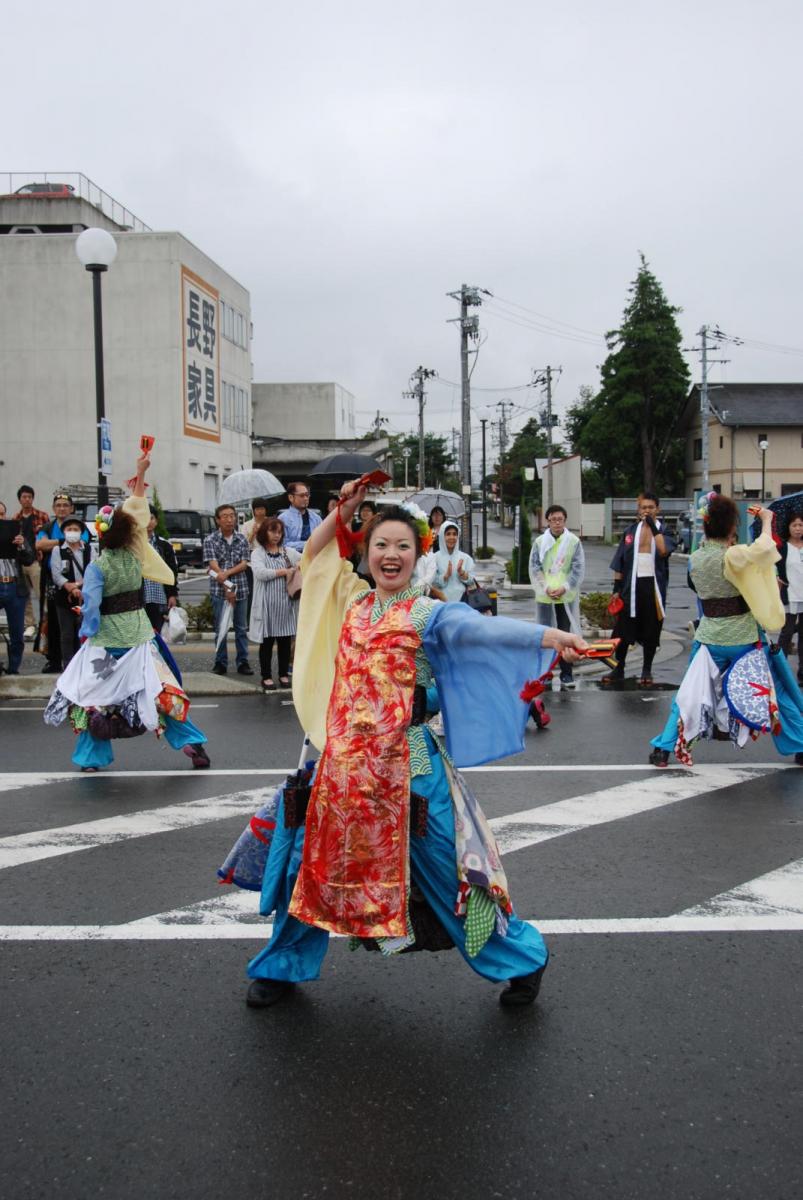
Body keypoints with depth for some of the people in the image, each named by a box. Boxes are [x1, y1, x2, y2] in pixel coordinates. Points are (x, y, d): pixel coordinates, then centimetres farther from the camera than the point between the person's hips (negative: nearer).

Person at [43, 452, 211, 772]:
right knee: (160, 689, 9)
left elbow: (91, 605, -18)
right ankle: (191, 742, 6)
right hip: (139, 634, 4)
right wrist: (140, 474, 14)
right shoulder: (135, 554, -4)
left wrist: (86, 632, -2)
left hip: (106, 640, -4)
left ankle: (92, 757, 14)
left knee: (95, 696, 9)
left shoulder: (96, 567, -15)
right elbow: (137, 510, 6)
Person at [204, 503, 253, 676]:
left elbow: (244, 564, 0)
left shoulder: (242, 540, 6)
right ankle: (220, 663, 9)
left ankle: (243, 662, 12)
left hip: (241, 589, 2)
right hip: (219, 590, -2)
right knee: (221, 628, 2)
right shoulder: (210, 540, -1)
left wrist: (227, 573, -17)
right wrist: (227, 589, -15)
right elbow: (213, 565, -9)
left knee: (242, 628, 6)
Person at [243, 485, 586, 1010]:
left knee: (444, 868, 0)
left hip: (405, 761, -5)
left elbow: (487, 629, -22)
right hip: (343, 757, 5)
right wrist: (343, 511, 14)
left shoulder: (428, 614, -5)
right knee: (311, 859, 12)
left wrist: (551, 637, -36)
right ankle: (284, 966, 33)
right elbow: (315, 553, 26)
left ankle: (523, 957, 18)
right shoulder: (353, 600, 10)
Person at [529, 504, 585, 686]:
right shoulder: (539, 542, 3)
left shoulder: (574, 541, 0)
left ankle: (566, 672, 13)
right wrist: (546, 588, -11)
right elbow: (534, 567, 1)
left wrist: (564, 588, -12)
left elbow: (578, 568, -2)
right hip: (544, 596, 1)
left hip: (567, 596, -1)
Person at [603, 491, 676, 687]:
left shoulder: (664, 530, 2)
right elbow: (619, 562, 8)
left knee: (651, 630, 4)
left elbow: (664, 550, -20)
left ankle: (647, 671, 15)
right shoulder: (630, 531, 8)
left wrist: (653, 525, -19)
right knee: (623, 629, 4)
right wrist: (617, 588, 2)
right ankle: (619, 669, 14)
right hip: (631, 585, 2)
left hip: (653, 585, -2)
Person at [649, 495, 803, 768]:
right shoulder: (732, 556, -19)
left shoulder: (695, 559, 0)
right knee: (779, 692, 15)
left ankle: (663, 748, 9)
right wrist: (766, 521, -17)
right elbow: (764, 548, -33)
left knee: (689, 694, 16)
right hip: (745, 638, -4)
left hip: (710, 639, 4)